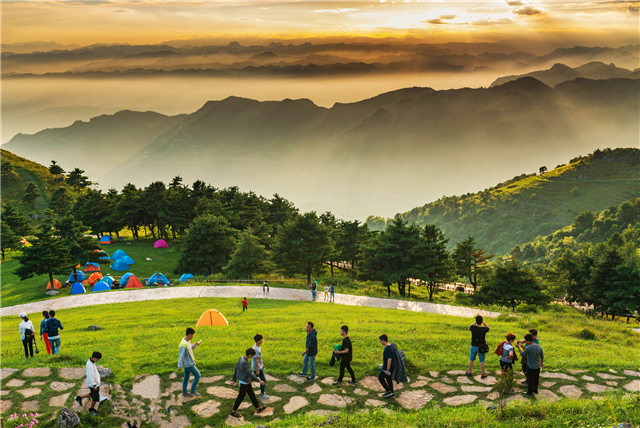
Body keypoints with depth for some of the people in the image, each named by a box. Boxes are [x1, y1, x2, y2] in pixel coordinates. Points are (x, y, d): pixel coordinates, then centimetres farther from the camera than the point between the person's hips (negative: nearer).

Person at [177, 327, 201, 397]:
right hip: (188, 364, -9)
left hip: (188, 363, 9)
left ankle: (184, 392, 27)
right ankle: (192, 391, 5)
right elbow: (181, 355, -25)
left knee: (186, 377, 17)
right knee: (197, 375, -3)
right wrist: (179, 366, -23)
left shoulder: (187, 341, 3)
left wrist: (194, 345, 5)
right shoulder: (184, 344, -26)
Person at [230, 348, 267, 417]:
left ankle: (258, 408, 31)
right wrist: (259, 380, -24)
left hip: (246, 382, 9)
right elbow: (250, 373, -28)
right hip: (244, 383, -9)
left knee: (251, 394, 19)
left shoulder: (241, 358, -1)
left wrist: (233, 380, 14)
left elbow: (236, 369, 7)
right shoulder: (244, 362, -28)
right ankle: (233, 411, 19)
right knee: (241, 397, 6)